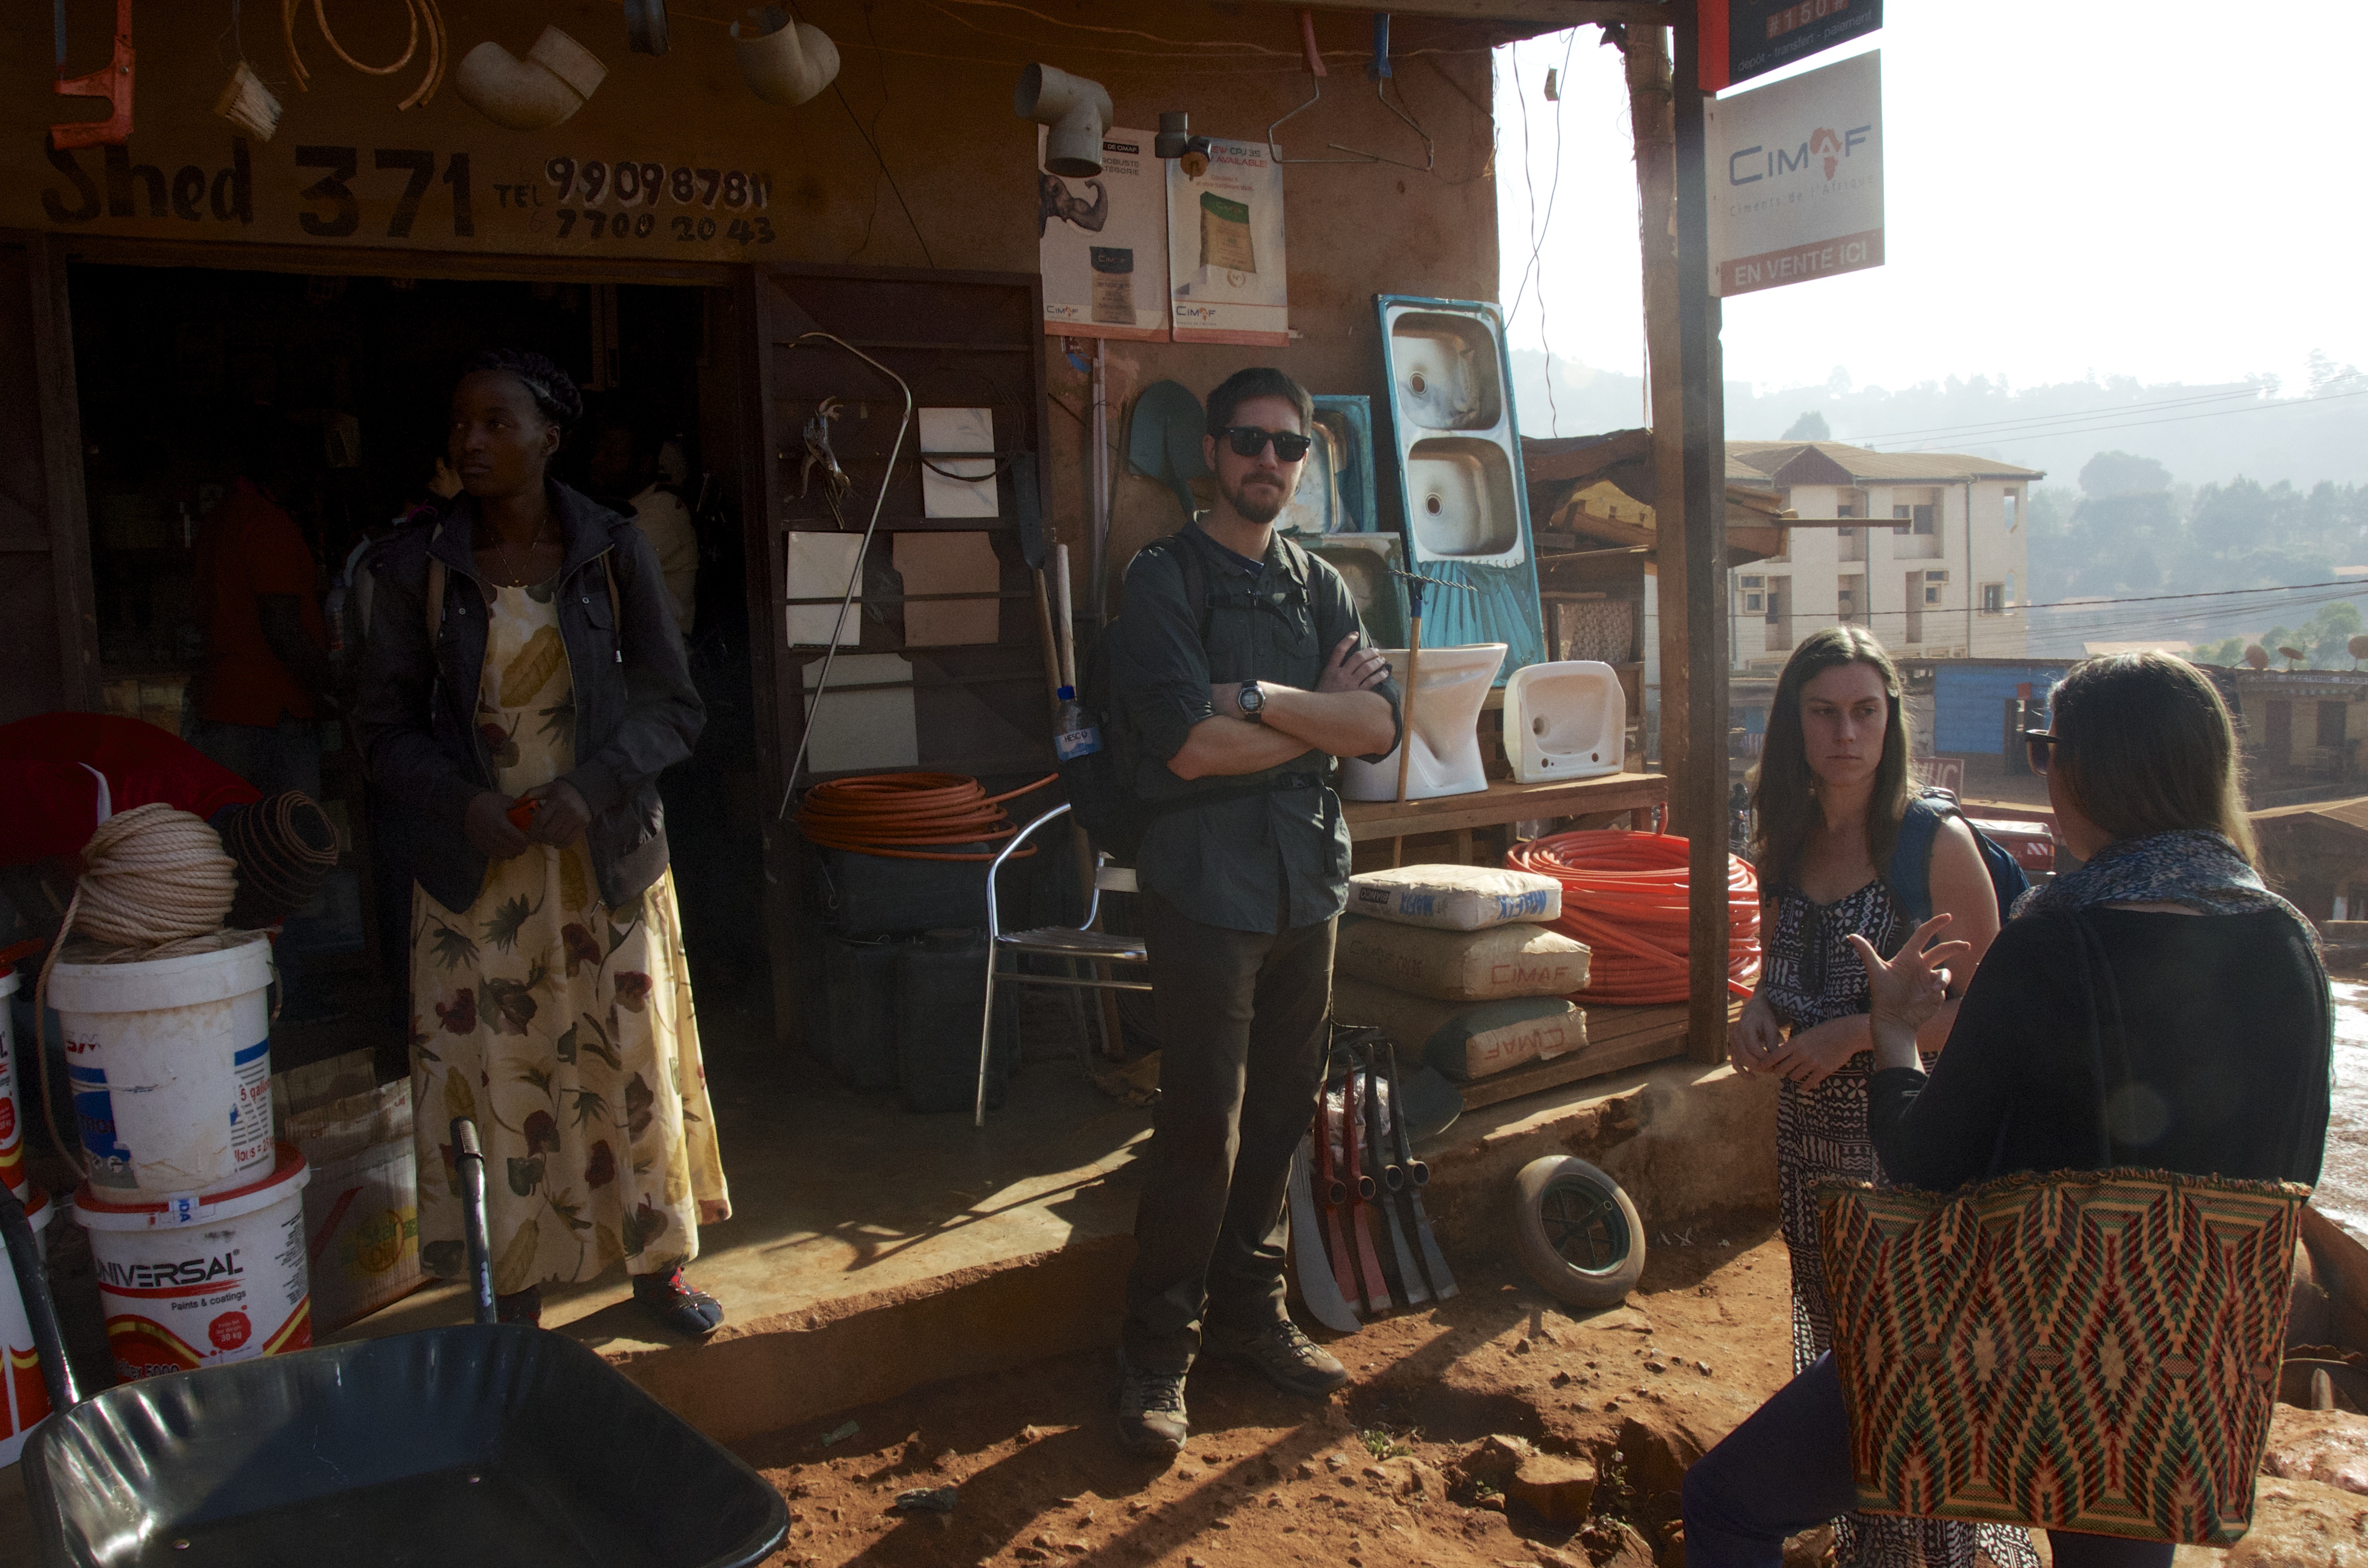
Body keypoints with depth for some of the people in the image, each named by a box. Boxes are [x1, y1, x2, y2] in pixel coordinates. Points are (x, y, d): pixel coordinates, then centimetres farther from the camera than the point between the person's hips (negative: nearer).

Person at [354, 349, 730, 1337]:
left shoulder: (612, 552, -3)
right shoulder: (418, 566, -2)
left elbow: (674, 707, -1)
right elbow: (385, 723, 3)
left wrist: (592, 788, -16)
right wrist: (459, 800, -15)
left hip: (606, 858, 0)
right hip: (477, 869, 0)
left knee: (632, 1061, 8)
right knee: (498, 1077, 5)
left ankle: (656, 1264, 27)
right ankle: (518, 1298, 20)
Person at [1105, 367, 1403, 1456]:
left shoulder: (1319, 587, 13)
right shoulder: (1163, 580, -4)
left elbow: (1381, 726, -1)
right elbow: (1190, 746, -17)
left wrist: (1260, 699, -13)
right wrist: (1319, 716, -6)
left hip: (1307, 883, 6)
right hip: (1206, 887, -5)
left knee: (1281, 1116, 11)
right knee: (1205, 1130, -5)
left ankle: (1247, 1313, 28)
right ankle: (1157, 1353, 10)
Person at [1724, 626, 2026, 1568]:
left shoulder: (1938, 844, -12)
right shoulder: (1786, 845, 5)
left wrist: (1856, 1033, -19)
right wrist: (1758, 1013, -4)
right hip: (1810, 1140, 6)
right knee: (1840, 1359, 16)